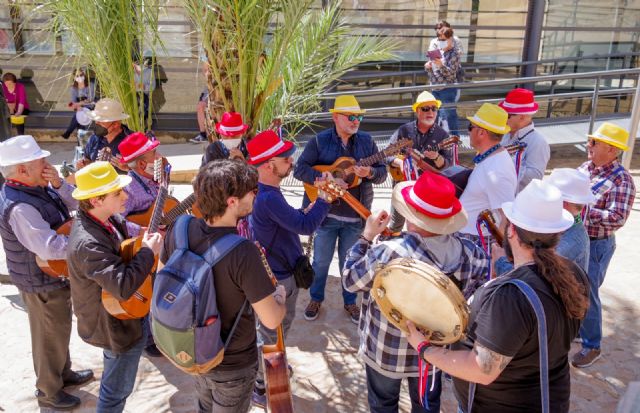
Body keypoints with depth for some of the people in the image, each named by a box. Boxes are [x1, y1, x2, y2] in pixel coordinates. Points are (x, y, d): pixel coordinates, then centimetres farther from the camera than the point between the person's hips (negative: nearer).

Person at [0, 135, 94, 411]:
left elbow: (75, 203, 2)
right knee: (50, 337, 10)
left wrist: (58, 184, -16)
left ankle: (64, 373, 47)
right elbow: (50, 248, -39)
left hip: (53, 274, 9)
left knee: (61, 329, 26)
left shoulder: (36, 187, -3)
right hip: (41, 282, -9)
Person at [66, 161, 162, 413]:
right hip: (114, 325, -9)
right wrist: (148, 251, -30)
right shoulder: (88, 244, -37)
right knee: (117, 391, 12)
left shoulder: (102, 217, -7)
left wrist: (149, 234, -6)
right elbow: (124, 286, -42)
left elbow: (127, 229, 14)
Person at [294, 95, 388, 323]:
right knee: (321, 261, 12)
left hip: (356, 215, 2)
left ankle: (350, 302, 35)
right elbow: (299, 169, -9)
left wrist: (370, 173, -20)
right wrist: (323, 178, -25)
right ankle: (316, 299, 35)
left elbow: (383, 172, 3)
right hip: (326, 213, -2)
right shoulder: (319, 141, -6)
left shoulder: (366, 141, 1)